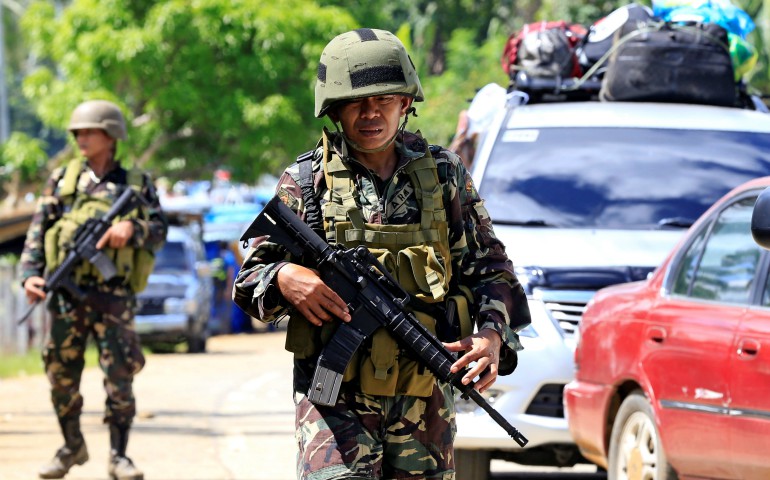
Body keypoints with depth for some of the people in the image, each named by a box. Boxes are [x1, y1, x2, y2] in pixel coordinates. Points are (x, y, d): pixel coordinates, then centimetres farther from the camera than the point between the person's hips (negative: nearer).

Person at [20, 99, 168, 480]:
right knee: (62, 376, 4)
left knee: (119, 377, -7)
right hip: (67, 293, 2)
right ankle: (72, 447, 22)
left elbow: (159, 230, 2)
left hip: (114, 296, -2)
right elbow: (37, 232, 6)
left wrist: (131, 228, -18)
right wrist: (30, 275, -8)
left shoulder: (137, 184, 10)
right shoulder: (63, 180, 11)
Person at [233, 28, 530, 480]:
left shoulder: (443, 174, 8)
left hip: (424, 395, 3)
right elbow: (251, 278, 7)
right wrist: (283, 279, -17)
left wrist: (492, 333, -9)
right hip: (335, 397, -3)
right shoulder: (306, 181, 3)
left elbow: (489, 269, 10)